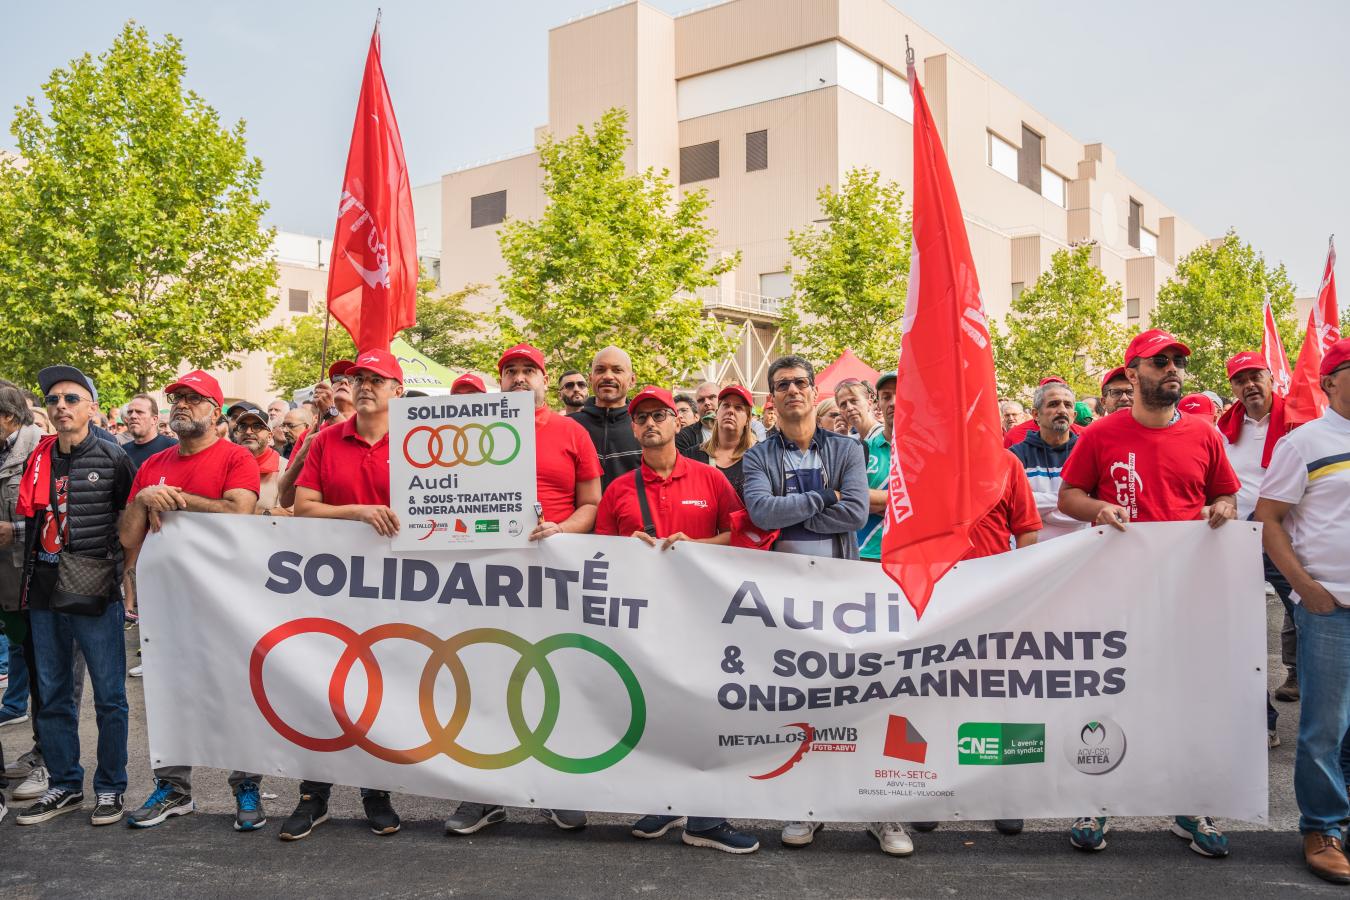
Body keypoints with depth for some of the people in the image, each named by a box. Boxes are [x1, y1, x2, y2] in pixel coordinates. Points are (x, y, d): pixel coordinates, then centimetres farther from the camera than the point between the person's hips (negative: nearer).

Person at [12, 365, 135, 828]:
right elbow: (26, 520, 16)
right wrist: (30, 580, 9)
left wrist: (120, 568, -1)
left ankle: (110, 788, 16)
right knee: (52, 697, 13)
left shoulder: (113, 457, -5)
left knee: (109, 697, 4)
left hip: (95, 596, -5)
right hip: (44, 596, 6)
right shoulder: (37, 459, 9)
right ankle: (64, 786, 27)